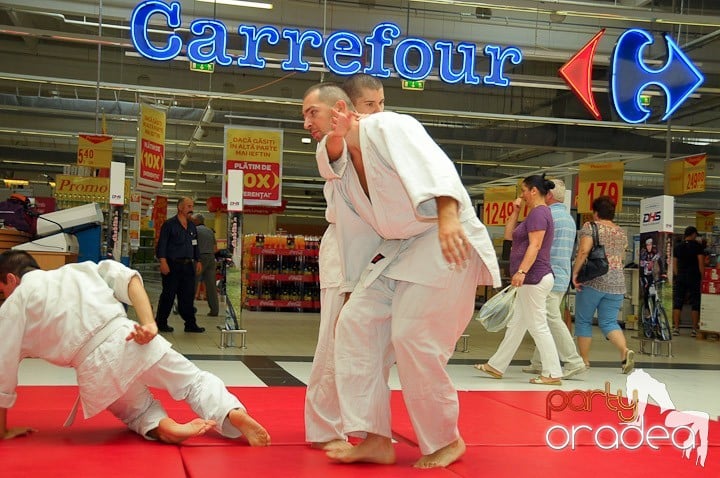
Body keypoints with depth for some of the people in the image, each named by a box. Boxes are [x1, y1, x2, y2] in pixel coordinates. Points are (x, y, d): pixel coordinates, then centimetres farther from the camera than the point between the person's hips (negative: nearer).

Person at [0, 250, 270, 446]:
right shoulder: (76, 270, 23)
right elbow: (128, 278, 8)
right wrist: (149, 324, -2)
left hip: (96, 368, -2)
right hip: (128, 338, 2)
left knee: (136, 408, 25)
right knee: (194, 381, 15)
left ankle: (162, 426, -7)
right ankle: (233, 412, -13)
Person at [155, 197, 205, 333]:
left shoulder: (192, 226, 16)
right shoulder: (169, 224, -4)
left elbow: (195, 245, 23)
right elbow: (161, 244, -8)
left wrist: (198, 261, 15)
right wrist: (163, 262, -16)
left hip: (188, 265, 6)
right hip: (172, 265, -6)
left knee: (188, 296, 6)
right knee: (168, 295, 0)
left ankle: (190, 324, 10)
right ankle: (161, 323, 11)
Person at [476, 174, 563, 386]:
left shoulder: (538, 213, -13)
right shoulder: (537, 213, 19)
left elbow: (535, 245, -23)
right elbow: (509, 234, 24)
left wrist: (522, 271, -30)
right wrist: (515, 211, 15)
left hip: (534, 278, -11)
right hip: (532, 279, 11)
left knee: (538, 326, -7)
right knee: (516, 324, 14)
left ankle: (552, 374, -2)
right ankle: (496, 366, 21)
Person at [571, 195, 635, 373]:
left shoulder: (590, 227, -4)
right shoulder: (621, 233, 14)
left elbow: (584, 251, -16)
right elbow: (621, 258, 20)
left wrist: (575, 272, -12)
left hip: (593, 281, -5)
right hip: (617, 283, 5)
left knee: (583, 321, 7)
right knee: (609, 322, 7)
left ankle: (584, 360, 10)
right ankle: (625, 351, -17)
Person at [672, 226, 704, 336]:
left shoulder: (677, 247, 9)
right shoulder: (697, 246, -4)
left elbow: (674, 264, 10)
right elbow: (701, 263, -8)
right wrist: (703, 278, -4)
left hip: (680, 277, 4)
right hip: (694, 277, -4)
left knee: (677, 302, 5)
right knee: (695, 303, 2)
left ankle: (676, 328, 2)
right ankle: (694, 329, 0)